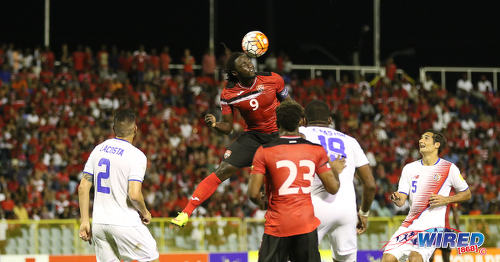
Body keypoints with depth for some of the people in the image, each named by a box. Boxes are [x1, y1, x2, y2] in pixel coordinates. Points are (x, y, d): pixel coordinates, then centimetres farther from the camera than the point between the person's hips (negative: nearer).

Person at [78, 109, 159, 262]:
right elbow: (134, 195, -20)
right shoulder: (136, 156, -11)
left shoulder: (98, 149, 8)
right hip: (125, 223, -6)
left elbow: (83, 187, 7)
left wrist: (85, 221, 10)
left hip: (99, 222, 6)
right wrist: (145, 213, 0)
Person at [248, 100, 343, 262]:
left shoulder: (264, 152, -6)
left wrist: (262, 202, 14)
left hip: (277, 227, -2)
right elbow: (333, 188, 4)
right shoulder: (316, 150, 1)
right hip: (307, 225, 2)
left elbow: (253, 194, -9)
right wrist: (335, 170, 25)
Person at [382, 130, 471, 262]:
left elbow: (466, 194, 9)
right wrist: (396, 198, -19)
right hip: (410, 224, 5)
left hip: (432, 225, -5)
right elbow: (401, 201, 6)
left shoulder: (449, 168, 0)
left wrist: (445, 200, -8)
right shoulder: (410, 168, 11)